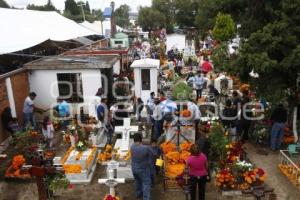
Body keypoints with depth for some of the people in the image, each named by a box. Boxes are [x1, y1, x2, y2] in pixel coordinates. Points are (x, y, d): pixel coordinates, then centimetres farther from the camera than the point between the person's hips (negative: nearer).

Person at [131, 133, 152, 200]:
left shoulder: (132, 147, -16)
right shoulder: (146, 148, -28)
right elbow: (151, 155, -12)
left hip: (134, 168, 5)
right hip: (143, 169, -5)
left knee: (137, 182, 27)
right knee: (146, 184, 6)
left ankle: (138, 194, 47)